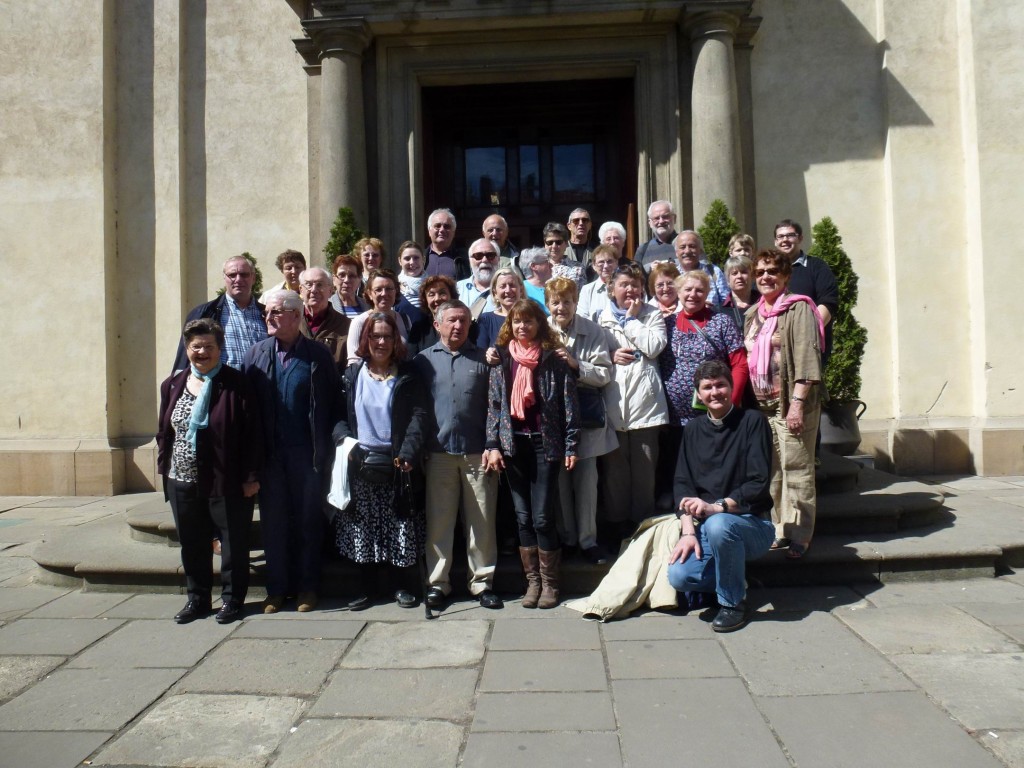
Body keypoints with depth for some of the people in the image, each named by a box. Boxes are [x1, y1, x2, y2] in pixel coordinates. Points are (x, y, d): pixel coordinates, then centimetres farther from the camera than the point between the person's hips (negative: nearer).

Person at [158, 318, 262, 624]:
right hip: (183, 481, 5)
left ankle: (232, 598, 20)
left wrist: (251, 476, -12)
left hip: (227, 481, -5)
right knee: (192, 544, 13)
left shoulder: (235, 384, -8)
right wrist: (165, 469, 8)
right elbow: (164, 432, 14)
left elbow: (252, 434, -9)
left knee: (233, 542, 5)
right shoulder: (172, 385, 9)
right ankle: (197, 598, 28)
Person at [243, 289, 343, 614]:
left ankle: (307, 587, 21)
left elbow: (335, 404, -2)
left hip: (308, 453, -2)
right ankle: (277, 587, 22)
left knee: (308, 520, 8)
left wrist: (326, 448, -7)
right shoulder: (256, 355, 5)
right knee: (273, 521, 10)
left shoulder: (319, 355, -3)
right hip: (270, 453, 2)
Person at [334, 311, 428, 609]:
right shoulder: (351, 374, 9)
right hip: (360, 463, 2)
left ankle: (401, 585, 16)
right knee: (361, 527, 6)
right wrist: (344, 440, -13)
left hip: (397, 463, -2)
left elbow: (418, 416, -4)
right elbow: (338, 414, 8)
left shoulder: (408, 375, 3)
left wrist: (408, 453, -18)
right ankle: (365, 585, 20)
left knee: (401, 528, 1)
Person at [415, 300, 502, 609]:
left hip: (477, 454, 0)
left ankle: (482, 582, 16)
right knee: (438, 520, 6)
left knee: (481, 521, 4)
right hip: (438, 453, 1)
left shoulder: (483, 358, 7)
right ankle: (438, 582, 17)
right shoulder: (424, 360, 9)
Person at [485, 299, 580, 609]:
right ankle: (532, 582, 19)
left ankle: (549, 583, 12)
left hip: (545, 443, -3)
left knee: (542, 518, -4)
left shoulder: (554, 360, 0)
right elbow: (493, 404, 6)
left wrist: (571, 446, -6)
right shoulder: (502, 360, 7)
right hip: (513, 444, 3)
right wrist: (493, 445, -2)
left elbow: (569, 404, -1)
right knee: (523, 517, 8)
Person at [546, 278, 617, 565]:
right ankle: (566, 538, 23)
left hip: (586, 414, 0)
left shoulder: (593, 332, -3)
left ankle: (588, 539, 17)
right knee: (559, 478, 8)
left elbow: (605, 374, -6)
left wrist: (576, 365, -18)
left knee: (586, 478, 4)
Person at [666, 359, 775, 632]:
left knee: (718, 525, -38)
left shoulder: (753, 422, -5)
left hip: (752, 523, -4)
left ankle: (733, 602, -12)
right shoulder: (693, 429, 9)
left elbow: (758, 484, -14)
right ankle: (734, 580, 11)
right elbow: (683, 483, 3)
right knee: (679, 576, -23)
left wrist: (716, 507, -27)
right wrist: (688, 531, -12)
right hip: (706, 527, 4)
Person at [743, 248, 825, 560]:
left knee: (796, 471, -3)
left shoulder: (798, 308, -5)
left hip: (792, 404, -7)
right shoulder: (753, 315, 16)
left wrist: (798, 402, -20)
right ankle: (780, 531, 20)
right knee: (771, 473, 10)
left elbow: (806, 358, -13)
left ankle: (799, 536, 5)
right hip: (762, 405, 7)